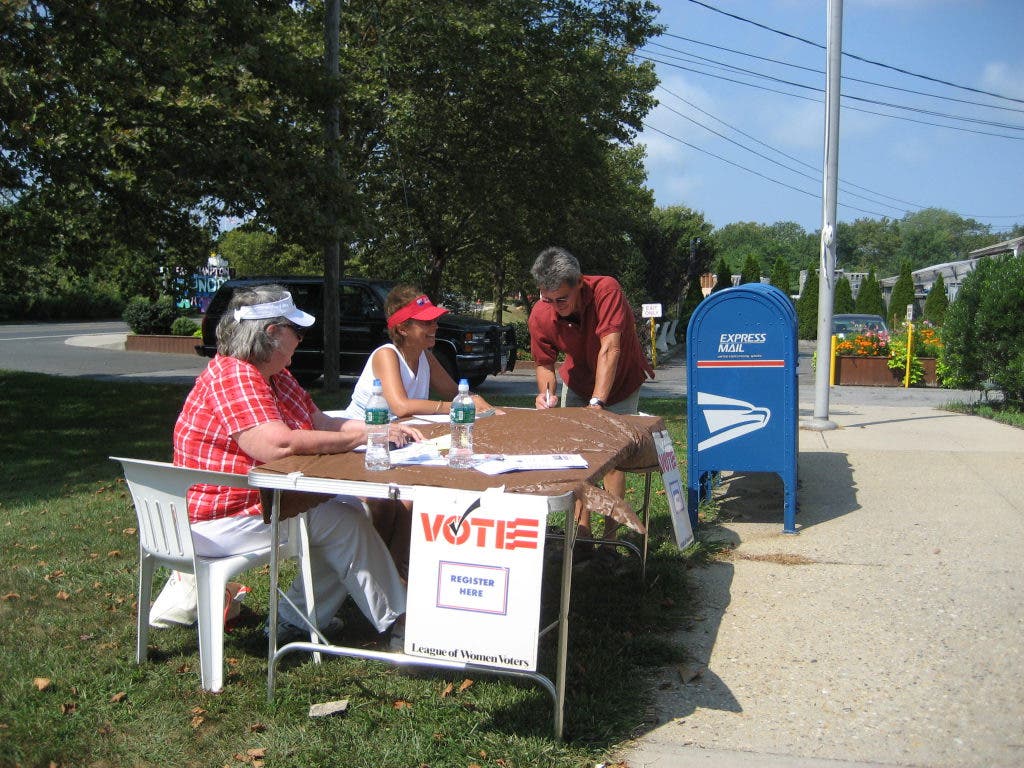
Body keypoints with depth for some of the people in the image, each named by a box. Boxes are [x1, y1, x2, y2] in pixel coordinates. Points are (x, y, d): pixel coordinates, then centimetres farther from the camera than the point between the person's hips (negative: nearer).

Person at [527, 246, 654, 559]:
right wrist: (546, 392, -33)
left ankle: (610, 539, -4)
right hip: (577, 383, 4)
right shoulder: (540, 315, -22)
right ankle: (582, 535, 4)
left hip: (620, 381, -3)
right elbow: (544, 363, -11)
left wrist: (597, 403, -45)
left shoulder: (606, 289, -35)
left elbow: (610, 348, -39)